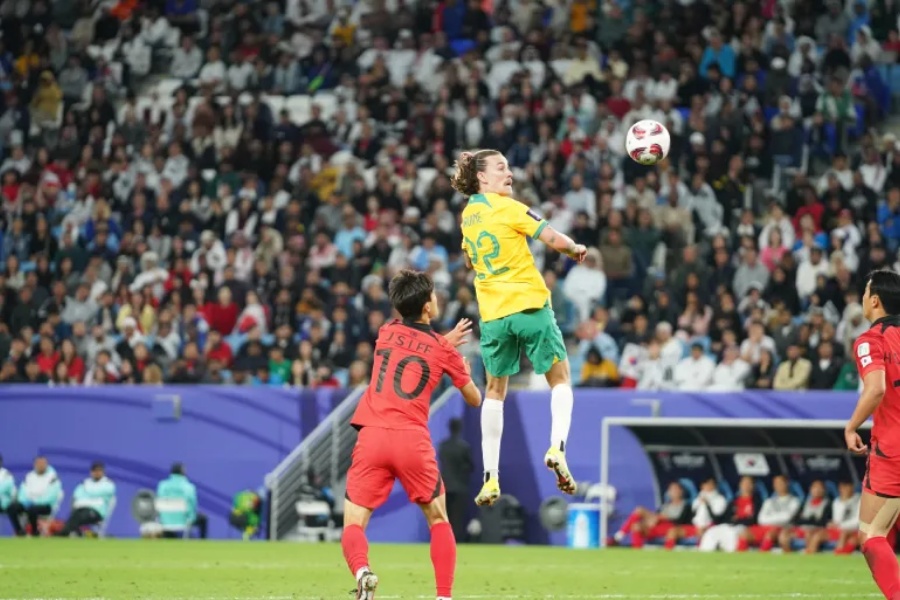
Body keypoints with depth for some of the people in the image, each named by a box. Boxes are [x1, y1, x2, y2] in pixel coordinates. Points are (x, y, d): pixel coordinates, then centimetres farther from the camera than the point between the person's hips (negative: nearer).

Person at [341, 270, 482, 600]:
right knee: (438, 519, 18)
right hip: (413, 440, -1)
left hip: (372, 437, 1)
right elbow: (475, 400, 22)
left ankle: (361, 571, -30)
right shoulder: (443, 350, 7)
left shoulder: (386, 333, 15)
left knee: (353, 524, 2)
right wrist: (463, 369, 42)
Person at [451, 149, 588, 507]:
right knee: (560, 379, 9)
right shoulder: (507, 207, -8)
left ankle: (491, 478, 6)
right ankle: (557, 447, -15)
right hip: (530, 305, -5)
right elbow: (556, 240, -13)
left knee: (494, 391, 13)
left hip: (492, 313, 5)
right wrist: (575, 249, 6)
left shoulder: (468, 215, 12)